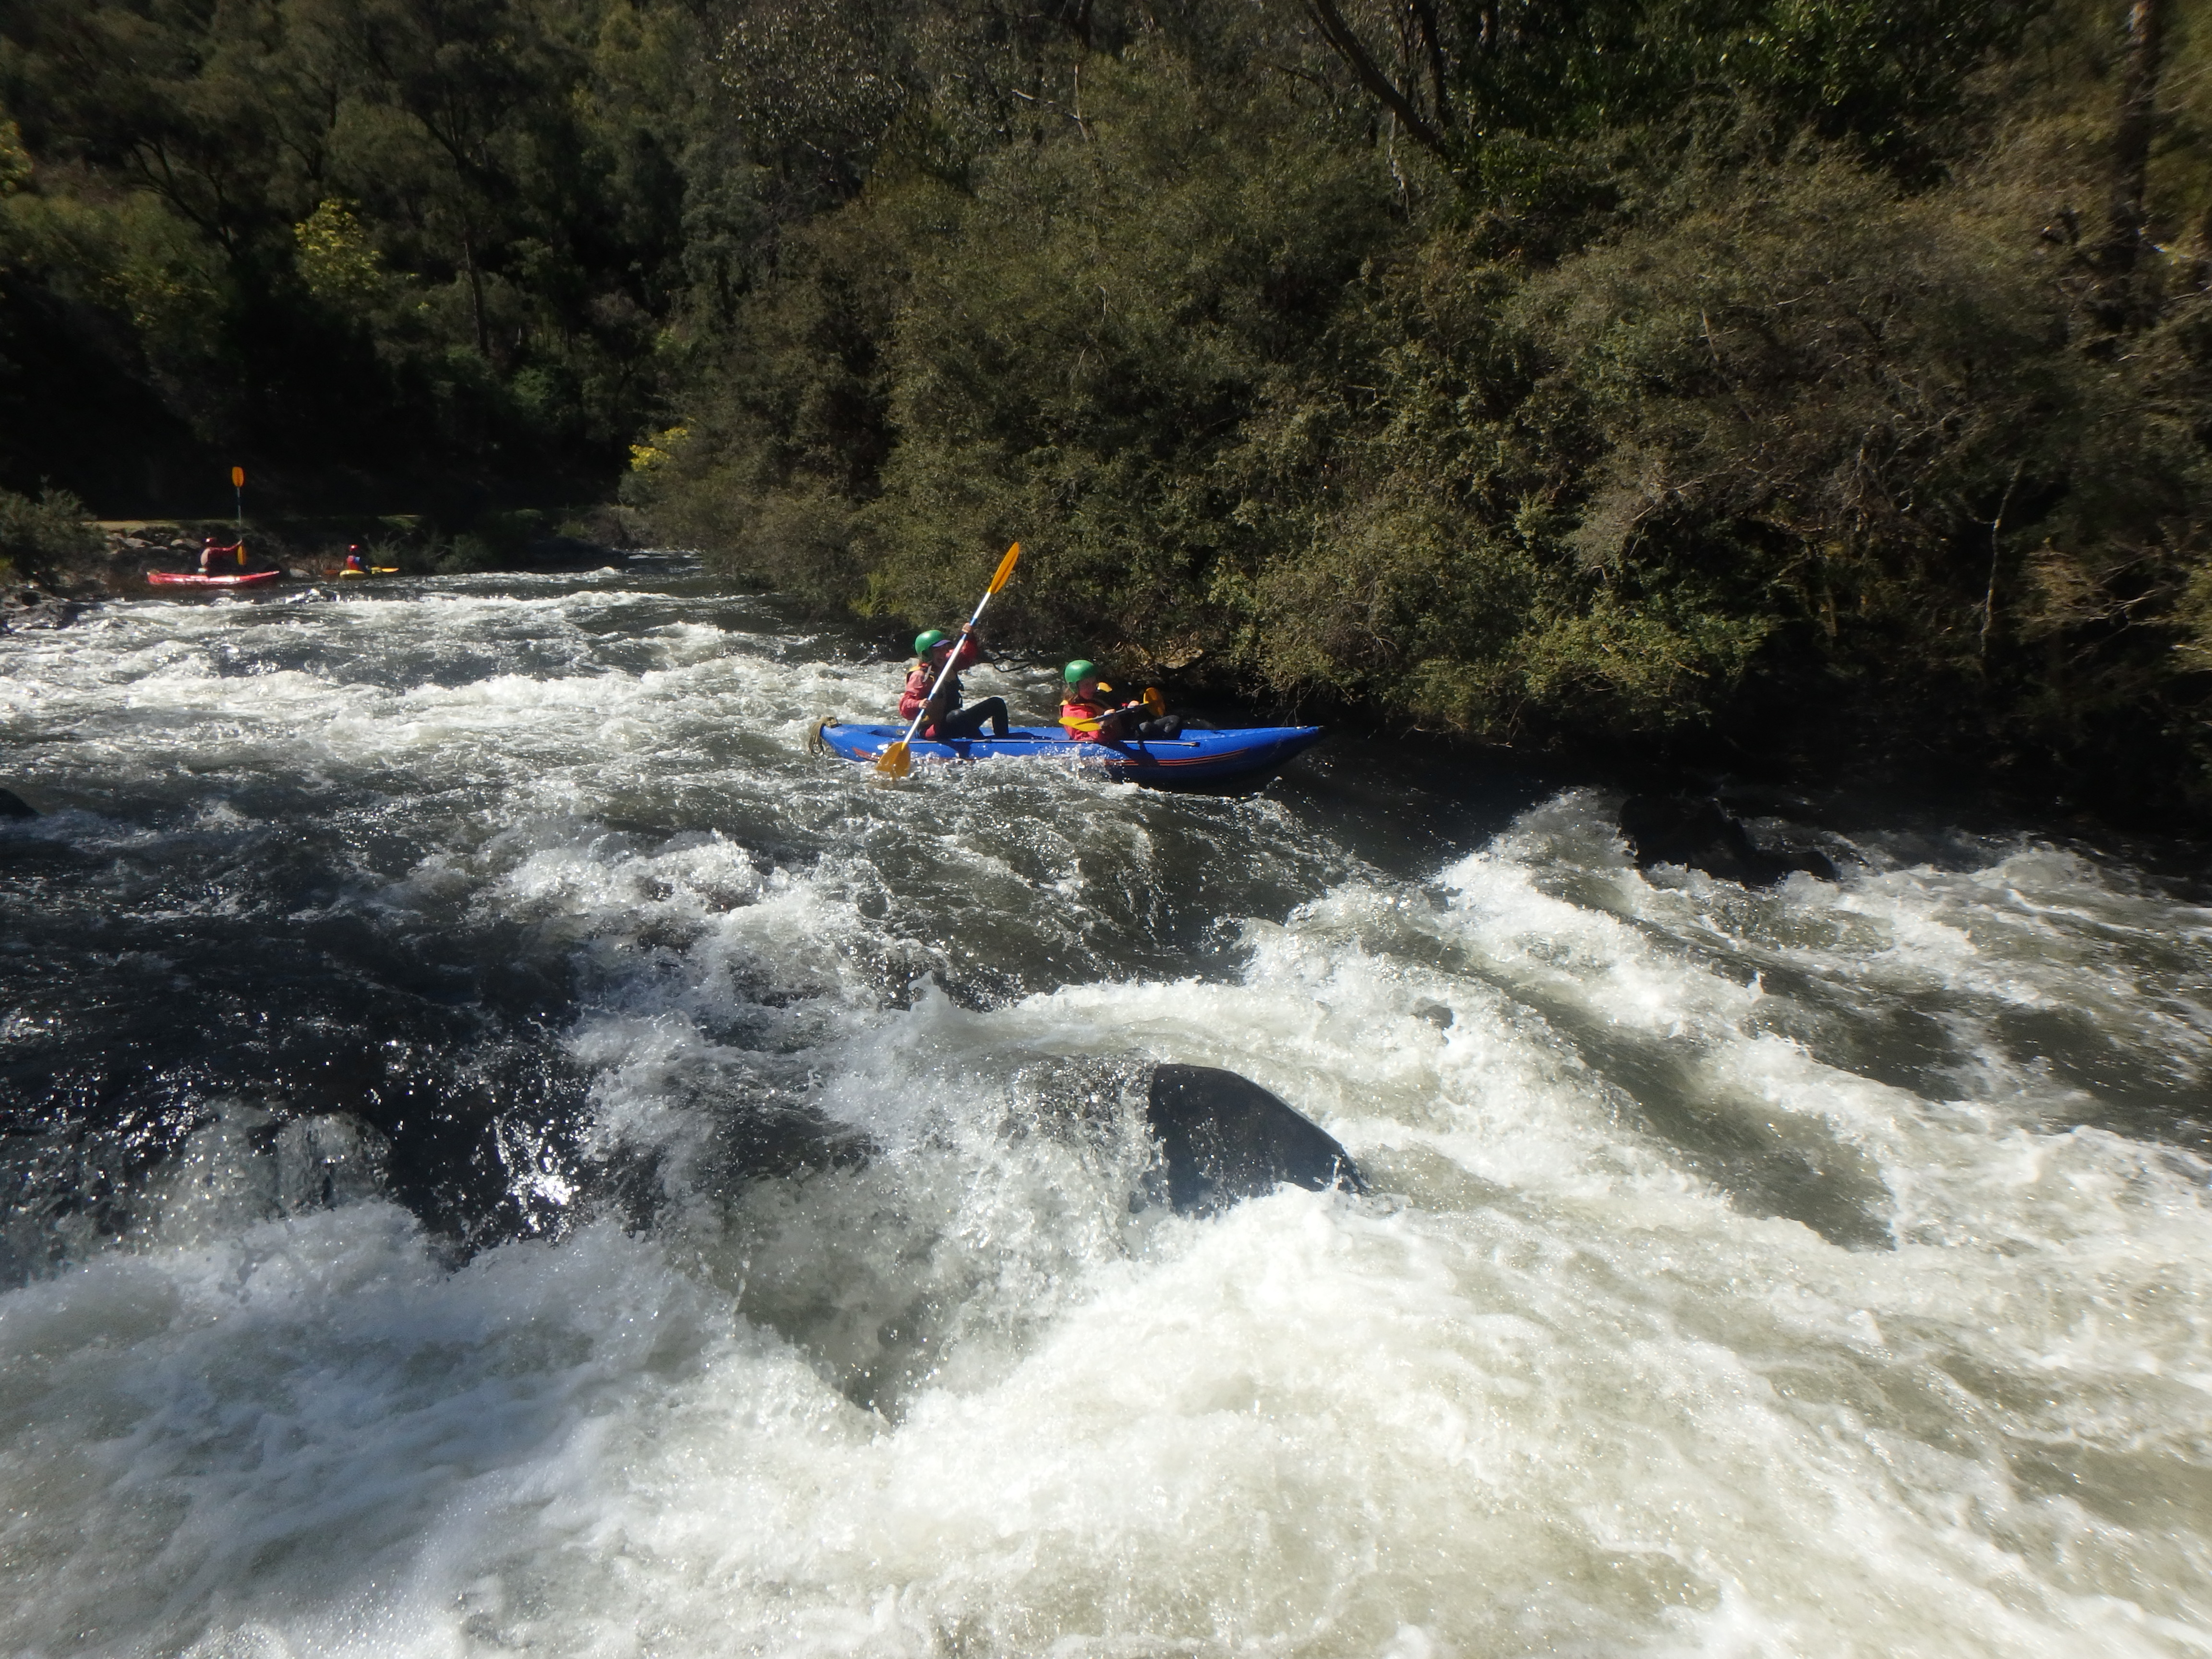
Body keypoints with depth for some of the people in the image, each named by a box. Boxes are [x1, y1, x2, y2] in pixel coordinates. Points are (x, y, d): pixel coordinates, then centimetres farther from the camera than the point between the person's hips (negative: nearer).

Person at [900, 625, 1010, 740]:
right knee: (957, 716, -41)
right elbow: (905, 705, -26)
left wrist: (969, 637, 3)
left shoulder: (948, 664, 8)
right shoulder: (920, 676, -17)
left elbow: (967, 655, 22)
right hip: (933, 733, -9)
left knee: (996, 703, 9)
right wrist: (918, 705, -48)